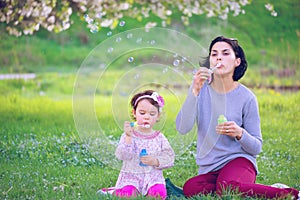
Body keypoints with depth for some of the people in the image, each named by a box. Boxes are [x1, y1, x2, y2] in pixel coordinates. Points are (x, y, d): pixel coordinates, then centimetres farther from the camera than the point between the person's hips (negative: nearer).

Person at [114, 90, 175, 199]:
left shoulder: (159, 138, 6)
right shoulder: (128, 135, 0)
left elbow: (169, 157, 4)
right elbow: (121, 155, -14)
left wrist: (156, 161, -14)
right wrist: (128, 137, -25)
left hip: (153, 177, 2)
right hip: (131, 175, -2)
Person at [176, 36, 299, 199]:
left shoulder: (246, 97, -3)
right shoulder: (202, 90, 1)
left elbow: (256, 147, 2)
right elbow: (182, 129, -13)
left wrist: (240, 133, -20)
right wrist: (195, 91, -21)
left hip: (238, 160, -3)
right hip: (208, 169, 3)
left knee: (226, 187, -37)